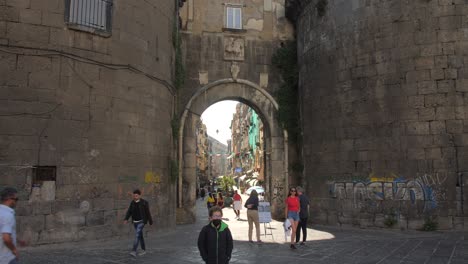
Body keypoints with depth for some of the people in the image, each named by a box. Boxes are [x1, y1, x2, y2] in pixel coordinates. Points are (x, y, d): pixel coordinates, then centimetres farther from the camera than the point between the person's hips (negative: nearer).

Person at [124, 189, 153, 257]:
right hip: (135, 222, 6)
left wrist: (151, 222, -2)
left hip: (141, 221, -6)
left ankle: (134, 251, -21)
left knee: (137, 235, -17)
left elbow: (148, 213, -7)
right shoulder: (132, 202, 3)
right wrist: (126, 219, -18)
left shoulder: (144, 202, -12)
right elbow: (129, 212, -1)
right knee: (140, 236, 14)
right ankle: (144, 250, 25)